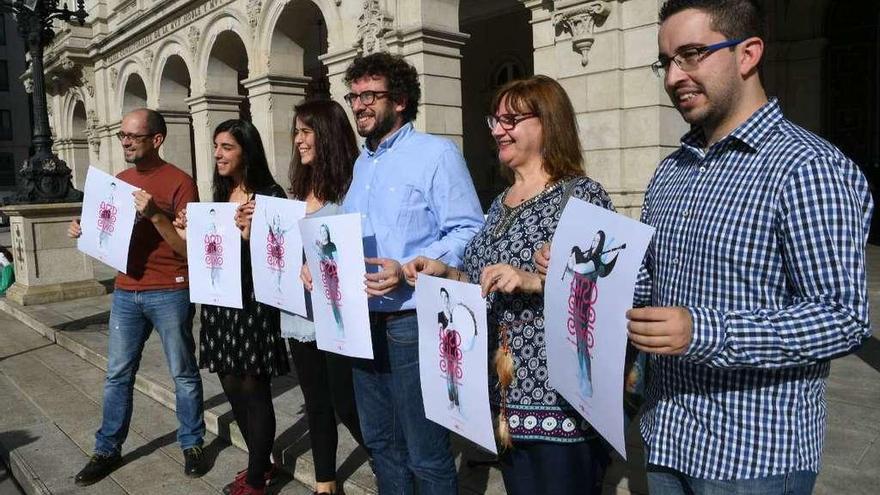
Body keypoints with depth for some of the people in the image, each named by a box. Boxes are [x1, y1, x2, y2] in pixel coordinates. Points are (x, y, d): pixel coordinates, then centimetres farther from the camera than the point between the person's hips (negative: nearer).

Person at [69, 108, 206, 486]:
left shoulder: (179, 182, -9)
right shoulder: (119, 180, 11)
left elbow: (189, 247, -13)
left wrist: (155, 215, -25)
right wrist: (85, 231, 2)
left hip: (170, 293, -6)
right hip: (125, 292, 6)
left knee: (183, 374, 6)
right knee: (117, 375, 12)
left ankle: (192, 444, 21)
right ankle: (107, 450, 26)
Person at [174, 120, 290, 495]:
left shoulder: (269, 195, -10)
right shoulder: (221, 195, 13)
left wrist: (250, 232, -30)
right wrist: (190, 231, 5)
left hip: (253, 302, -8)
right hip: (219, 301, 8)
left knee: (253, 388, 2)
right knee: (232, 386, 15)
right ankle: (262, 463, 34)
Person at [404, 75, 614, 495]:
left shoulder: (582, 195, -11)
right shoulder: (501, 203, 12)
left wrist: (535, 281, -29)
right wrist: (446, 274, 3)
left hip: (561, 396, -7)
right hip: (506, 394, 8)